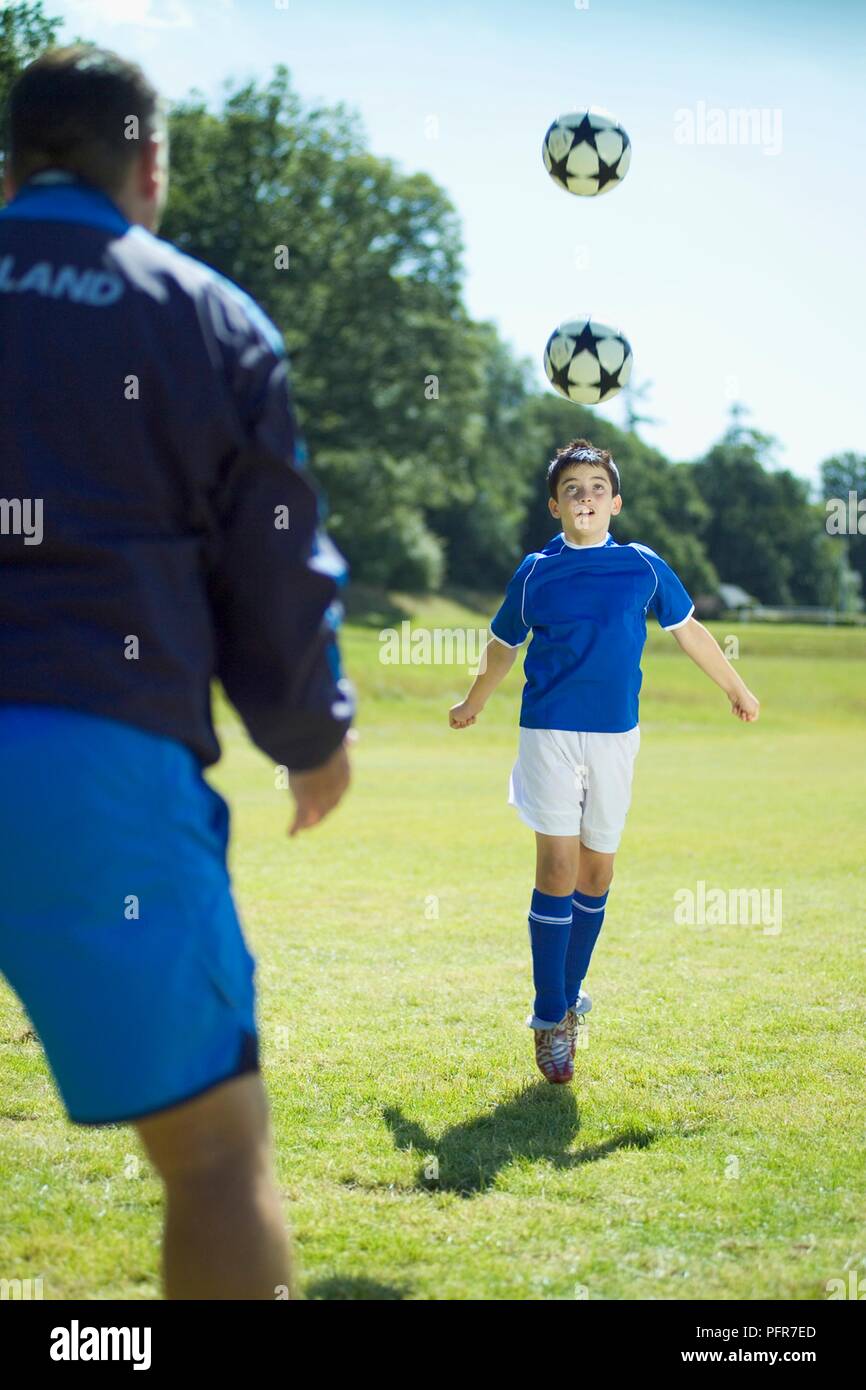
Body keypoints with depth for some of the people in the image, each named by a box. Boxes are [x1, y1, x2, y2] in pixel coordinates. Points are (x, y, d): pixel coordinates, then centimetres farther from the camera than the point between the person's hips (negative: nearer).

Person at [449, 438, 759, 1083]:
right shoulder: (534, 573, 2)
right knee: (558, 867, -9)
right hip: (550, 733, -2)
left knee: (598, 870, 8)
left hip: (616, 735, 2)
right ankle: (552, 1018, -3)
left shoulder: (644, 567, 5)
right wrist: (473, 704, 31)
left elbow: (690, 630, 18)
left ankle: (569, 996, 23)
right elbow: (503, 645, 19)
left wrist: (737, 689, 27)